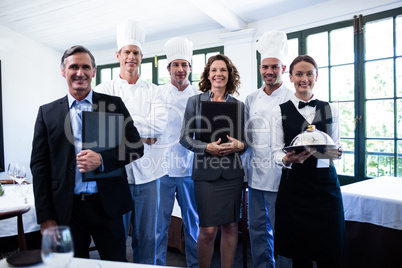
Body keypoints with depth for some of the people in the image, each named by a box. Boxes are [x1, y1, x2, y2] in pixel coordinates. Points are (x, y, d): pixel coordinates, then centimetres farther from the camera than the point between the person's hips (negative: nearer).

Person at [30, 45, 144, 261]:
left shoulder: (114, 105, 2)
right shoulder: (47, 112, 5)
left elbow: (136, 146, 0)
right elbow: (39, 165, 3)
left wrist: (102, 159, -18)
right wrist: (45, 217, -2)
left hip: (107, 205, 0)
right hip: (66, 209, 1)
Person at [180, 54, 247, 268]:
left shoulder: (238, 105, 9)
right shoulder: (195, 101, 5)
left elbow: (244, 140, 12)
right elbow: (185, 138, 1)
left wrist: (240, 146, -11)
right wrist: (207, 147, -14)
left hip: (232, 172, 2)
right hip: (205, 171, -2)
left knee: (230, 226, 9)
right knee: (208, 230, -1)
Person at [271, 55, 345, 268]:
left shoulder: (330, 110, 10)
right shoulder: (280, 111, 4)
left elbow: (335, 146, 11)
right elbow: (277, 152, 1)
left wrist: (335, 153, -11)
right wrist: (287, 159, -20)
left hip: (325, 183, 2)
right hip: (293, 184, -1)